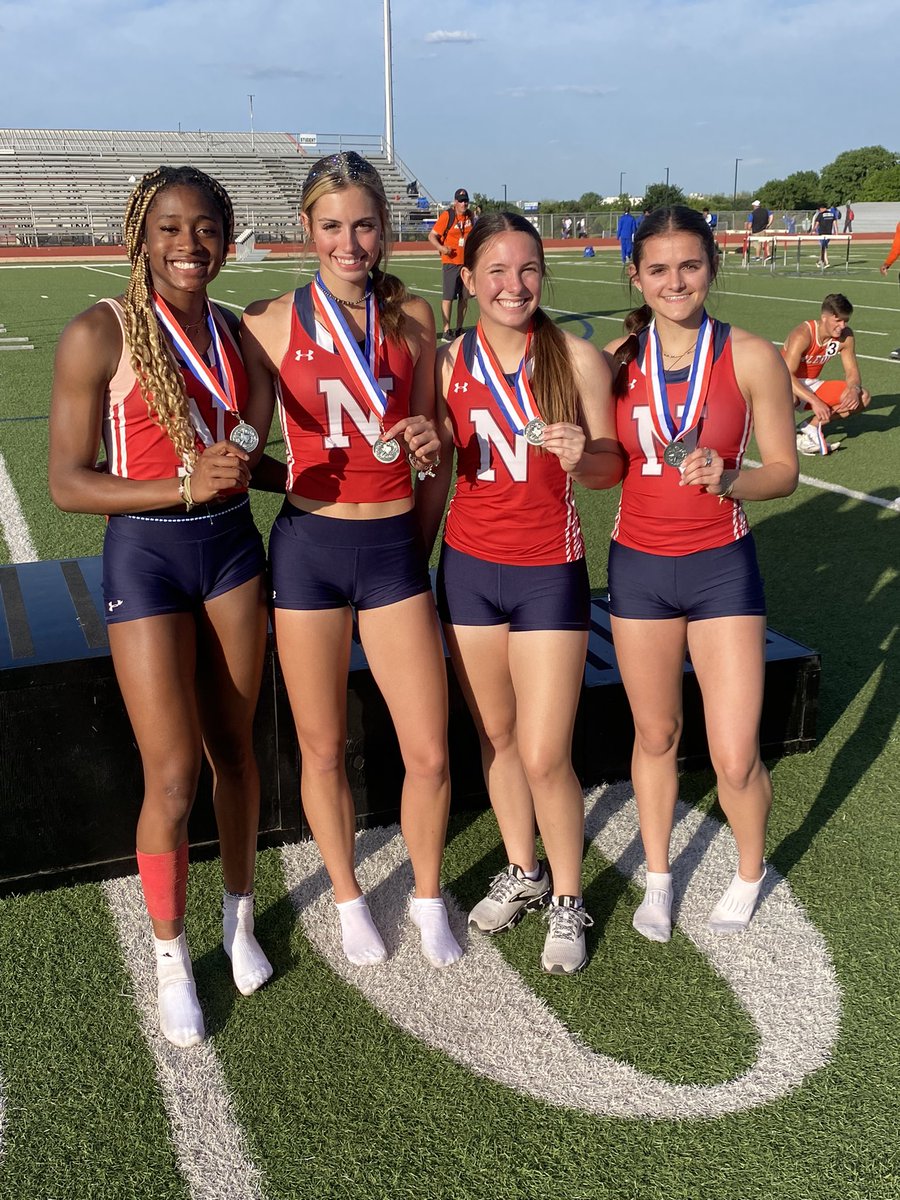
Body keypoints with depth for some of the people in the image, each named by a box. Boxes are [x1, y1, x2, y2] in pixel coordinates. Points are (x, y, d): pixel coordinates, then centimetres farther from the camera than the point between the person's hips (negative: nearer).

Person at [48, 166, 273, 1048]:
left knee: (233, 748, 14)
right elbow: (67, 482, -13)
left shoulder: (232, 331, 6)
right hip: (146, 554, -5)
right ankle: (170, 957, 22)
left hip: (231, 546, 5)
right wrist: (184, 486, -23)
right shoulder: (100, 334, -11)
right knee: (172, 775, -3)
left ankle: (239, 915, 36)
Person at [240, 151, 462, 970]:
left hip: (394, 547, 2)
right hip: (308, 546, -1)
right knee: (323, 750, 11)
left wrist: (429, 442, -10)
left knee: (429, 754, 2)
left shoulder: (413, 318, 3)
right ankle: (348, 899, 36)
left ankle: (428, 897, 29)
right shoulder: (274, 323, -3)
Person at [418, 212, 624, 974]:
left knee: (544, 756, -2)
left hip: (549, 574, -3)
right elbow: (436, 478, 8)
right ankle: (522, 873, 37)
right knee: (494, 736, 15)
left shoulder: (579, 359, -7)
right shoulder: (449, 364, -1)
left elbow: (611, 469, -1)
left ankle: (568, 901, 22)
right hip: (468, 568, 3)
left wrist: (580, 456, -23)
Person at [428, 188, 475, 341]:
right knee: (448, 297, -5)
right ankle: (446, 330, -1)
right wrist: (441, 248, -25)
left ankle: (459, 329, 17)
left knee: (464, 297, 8)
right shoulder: (447, 215, -9)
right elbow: (432, 236, -10)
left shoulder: (470, 216, 8)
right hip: (451, 262, -6)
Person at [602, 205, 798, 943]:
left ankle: (750, 874, 31)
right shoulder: (615, 362, -1)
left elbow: (784, 471, -5)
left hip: (722, 568, -2)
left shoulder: (752, 357, -7)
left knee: (735, 759, -1)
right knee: (656, 735, 15)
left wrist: (728, 478, -22)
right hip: (638, 567, 2)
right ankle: (658, 876, 37)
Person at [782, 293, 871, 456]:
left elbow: (852, 371, -1)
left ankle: (812, 426, -3)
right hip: (786, 384, -7)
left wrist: (854, 389, -25)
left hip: (811, 385, 7)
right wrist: (815, 401, -41)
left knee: (862, 397, -9)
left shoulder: (846, 336, -7)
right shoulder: (803, 335, -27)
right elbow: (786, 375, -34)